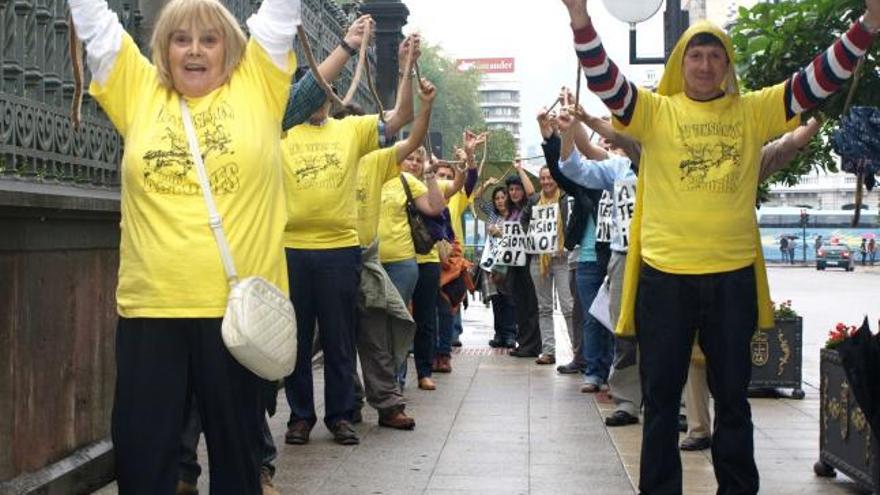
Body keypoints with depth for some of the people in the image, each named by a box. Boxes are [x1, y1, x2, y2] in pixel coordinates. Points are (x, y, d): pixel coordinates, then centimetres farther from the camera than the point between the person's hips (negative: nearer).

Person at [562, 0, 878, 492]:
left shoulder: (754, 111, 6)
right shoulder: (657, 111, 0)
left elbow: (818, 81, 2)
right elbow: (606, 81, -12)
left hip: (734, 275, 2)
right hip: (665, 275, -2)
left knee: (732, 395, 14)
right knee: (662, 397, 8)